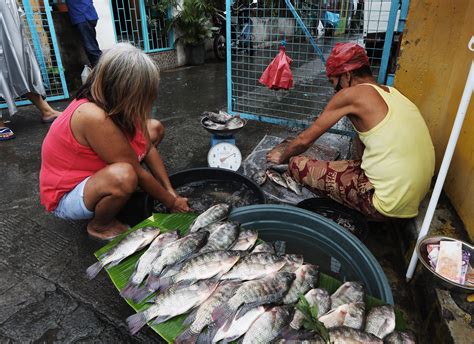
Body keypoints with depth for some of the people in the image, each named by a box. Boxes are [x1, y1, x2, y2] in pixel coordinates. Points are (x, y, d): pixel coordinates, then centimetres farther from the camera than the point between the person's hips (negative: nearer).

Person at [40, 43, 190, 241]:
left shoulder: (114, 102, -11)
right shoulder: (94, 117, -35)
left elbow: (148, 148, -6)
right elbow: (137, 172, -28)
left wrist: (171, 192, -9)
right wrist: (171, 202, -15)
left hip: (93, 171, 8)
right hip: (66, 197, -8)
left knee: (155, 129, 3)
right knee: (123, 177, -41)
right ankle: (100, 225, -8)